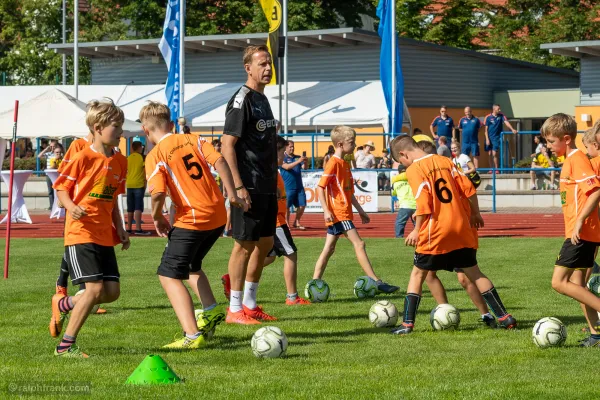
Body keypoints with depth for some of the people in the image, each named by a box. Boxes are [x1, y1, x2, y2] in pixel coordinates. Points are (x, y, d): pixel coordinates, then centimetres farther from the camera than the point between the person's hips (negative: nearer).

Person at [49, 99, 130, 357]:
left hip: (105, 236, 7)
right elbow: (61, 188, -4)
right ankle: (66, 345, -6)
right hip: (81, 232, -7)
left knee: (112, 291, 1)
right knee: (95, 288, -16)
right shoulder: (83, 157, -10)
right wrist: (71, 207, -23)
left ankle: (63, 304, 26)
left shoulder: (120, 161, 10)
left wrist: (120, 230, 11)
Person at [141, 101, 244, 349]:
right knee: (191, 266, 30)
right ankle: (211, 311, 21)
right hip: (218, 216, 7)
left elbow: (158, 193, -18)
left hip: (191, 220, -7)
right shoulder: (192, 140, 8)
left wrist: (157, 217, 0)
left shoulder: (155, 156, -7)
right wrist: (232, 194, 0)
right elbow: (219, 161, -4)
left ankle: (193, 335, -16)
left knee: (169, 275, -2)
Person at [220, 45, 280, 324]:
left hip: (267, 186, 9)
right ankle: (235, 309, 2)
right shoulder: (242, 100, -12)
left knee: (265, 243, 12)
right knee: (244, 244, -4)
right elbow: (227, 145, -17)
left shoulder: (263, 99, 16)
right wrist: (238, 186, -22)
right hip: (249, 187, -9)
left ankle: (249, 304, 22)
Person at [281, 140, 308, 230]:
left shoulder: (297, 157, 12)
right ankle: (287, 224, 7)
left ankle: (297, 223, 16)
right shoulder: (283, 158, -3)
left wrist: (304, 162, -20)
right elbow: (287, 167, -19)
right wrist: (298, 161, -29)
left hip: (299, 186, 5)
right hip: (288, 187, -5)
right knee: (287, 206, -4)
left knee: (302, 205, 3)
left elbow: (304, 167, 3)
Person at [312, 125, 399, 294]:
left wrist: (360, 210, 24)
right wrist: (326, 210, -24)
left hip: (343, 213, 10)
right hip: (338, 214, -10)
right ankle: (376, 282, -14)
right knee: (359, 244, -12)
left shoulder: (344, 164, 16)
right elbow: (320, 187, -18)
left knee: (329, 249, 10)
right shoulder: (333, 163, -13)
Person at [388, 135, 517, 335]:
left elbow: (423, 204, -17)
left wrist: (416, 230, -8)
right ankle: (504, 316, 9)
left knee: (418, 274, 7)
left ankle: (407, 323, 3)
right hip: (462, 228, 5)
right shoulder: (444, 161, 9)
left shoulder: (414, 170, -9)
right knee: (473, 272, 12)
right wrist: (475, 214, 17)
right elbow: (468, 188, 7)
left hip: (435, 231, -5)